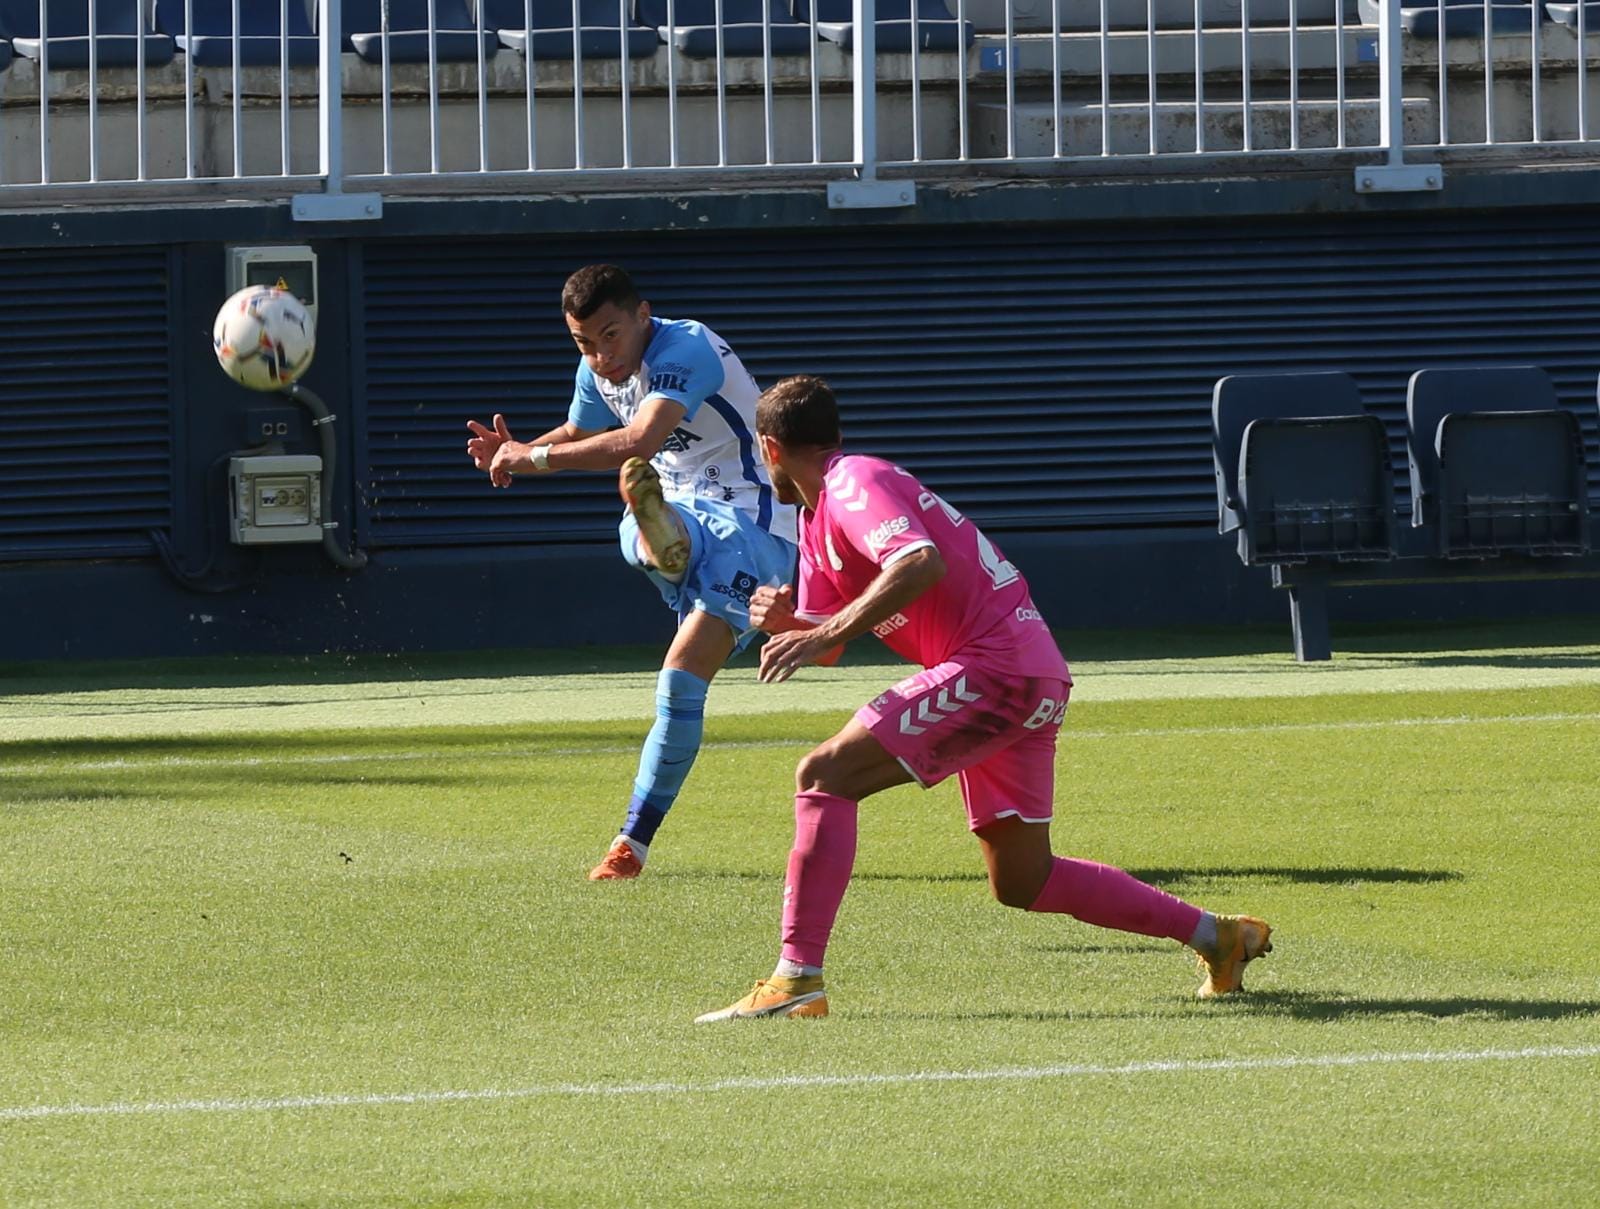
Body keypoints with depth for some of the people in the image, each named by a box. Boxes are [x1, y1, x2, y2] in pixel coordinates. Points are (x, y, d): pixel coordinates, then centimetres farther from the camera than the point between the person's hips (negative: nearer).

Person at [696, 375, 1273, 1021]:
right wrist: (786, 619, 1)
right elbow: (825, 641, 24)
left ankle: (796, 980, -22)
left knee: (824, 777, -17)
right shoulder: (816, 519, 21)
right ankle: (1216, 935, 24)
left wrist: (826, 630, -30)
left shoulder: (854, 484, -9)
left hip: (997, 668, -10)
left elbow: (922, 562, -28)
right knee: (1022, 881, 16)